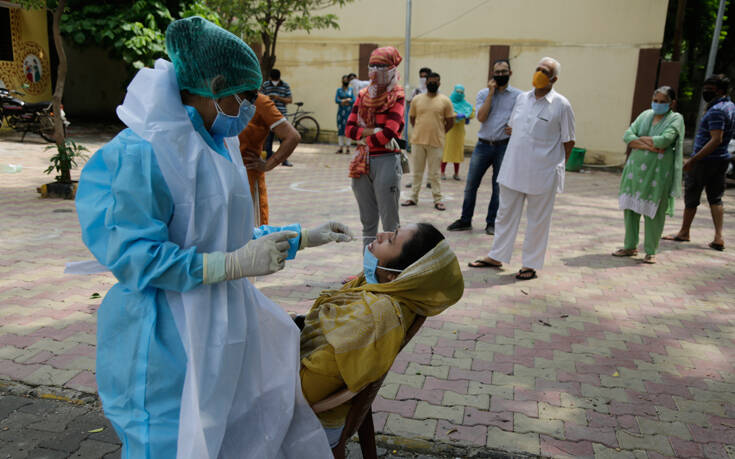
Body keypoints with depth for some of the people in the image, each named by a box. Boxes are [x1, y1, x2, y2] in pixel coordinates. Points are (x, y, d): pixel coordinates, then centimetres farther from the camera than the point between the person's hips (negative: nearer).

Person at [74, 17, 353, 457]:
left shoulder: (217, 145, 9)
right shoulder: (147, 150, -19)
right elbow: (132, 256, -22)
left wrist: (303, 237, 14)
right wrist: (234, 264, -24)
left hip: (221, 327, 8)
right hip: (169, 339, -8)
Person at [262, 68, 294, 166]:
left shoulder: (285, 86, 3)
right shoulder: (265, 85, 4)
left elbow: (290, 100, 0)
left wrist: (278, 98, -14)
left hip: (281, 115, 0)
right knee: (268, 138, 4)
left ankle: (284, 159, 9)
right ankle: (268, 159, 14)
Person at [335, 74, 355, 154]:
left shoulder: (351, 90, 10)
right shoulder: (339, 90, 12)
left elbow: (354, 100, -1)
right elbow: (336, 100, 0)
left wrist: (343, 101, -8)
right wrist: (348, 100, -8)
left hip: (349, 111, -1)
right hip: (341, 111, 1)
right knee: (340, 129, -2)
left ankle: (347, 148, -8)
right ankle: (341, 148, 0)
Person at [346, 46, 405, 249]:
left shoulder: (397, 97, -3)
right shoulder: (363, 95, 13)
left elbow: (389, 133, -16)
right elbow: (349, 129, 3)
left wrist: (364, 139, -4)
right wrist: (374, 131, -11)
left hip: (387, 161, -6)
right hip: (362, 162, 6)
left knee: (390, 222, -3)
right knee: (367, 221, 13)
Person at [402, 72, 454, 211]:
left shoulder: (445, 100, 0)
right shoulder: (417, 99, 5)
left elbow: (450, 121, 4)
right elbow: (412, 118, 13)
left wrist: (438, 133, 5)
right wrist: (420, 131, 9)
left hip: (436, 142, -2)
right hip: (417, 141, 2)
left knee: (434, 173, 4)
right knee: (417, 172, 11)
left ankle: (437, 199, 12)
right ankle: (413, 197, 21)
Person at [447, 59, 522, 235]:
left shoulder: (517, 95, 3)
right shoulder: (483, 93, 7)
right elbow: (481, 117, -7)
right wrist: (491, 93, -8)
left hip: (504, 146, -1)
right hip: (483, 145, 2)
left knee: (498, 187, 6)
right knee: (471, 184, 3)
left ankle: (492, 223, 17)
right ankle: (465, 220, 16)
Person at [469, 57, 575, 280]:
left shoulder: (561, 105, -7)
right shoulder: (522, 98, 8)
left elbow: (569, 141, -3)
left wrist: (556, 165, 0)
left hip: (542, 174, -5)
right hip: (513, 168, 5)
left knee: (537, 220, 6)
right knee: (506, 214, 13)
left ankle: (531, 264, 18)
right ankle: (496, 256, 26)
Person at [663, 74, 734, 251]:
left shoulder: (716, 111, -20)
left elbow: (716, 140, -27)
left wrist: (693, 160, -28)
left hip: (704, 160, -9)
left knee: (691, 196, 7)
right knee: (715, 198, 11)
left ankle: (684, 232, 21)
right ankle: (718, 237, 1)